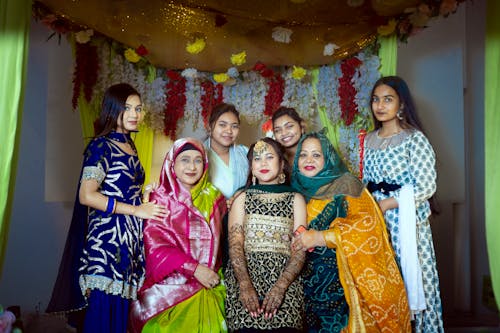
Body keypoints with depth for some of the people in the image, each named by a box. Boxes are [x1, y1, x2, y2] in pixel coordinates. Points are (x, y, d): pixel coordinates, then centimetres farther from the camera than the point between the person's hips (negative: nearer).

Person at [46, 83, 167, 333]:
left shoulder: (129, 146, 15)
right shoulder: (101, 146, -7)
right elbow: (87, 195, -16)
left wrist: (145, 195, 7)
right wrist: (137, 210, -14)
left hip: (130, 239, 7)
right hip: (107, 237, -7)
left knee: (122, 310, 10)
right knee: (105, 309, -3)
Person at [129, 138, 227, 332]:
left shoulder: (214, 198, 8)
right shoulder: (159, 199, 0)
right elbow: (156, 247, -6)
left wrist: (211, 273, -2)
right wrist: (194, 269, -14)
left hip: (207, 286, 2)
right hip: (167, 285, -2)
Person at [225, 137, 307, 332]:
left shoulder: (295, 199, 11)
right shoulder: (242, 198, 12)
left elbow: (300, 250, 1)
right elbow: (235, 245, 0)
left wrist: (280, 286, -15)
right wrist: (245, 284, -18)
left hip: (284, 278, 0)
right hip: (245, 275, 0)